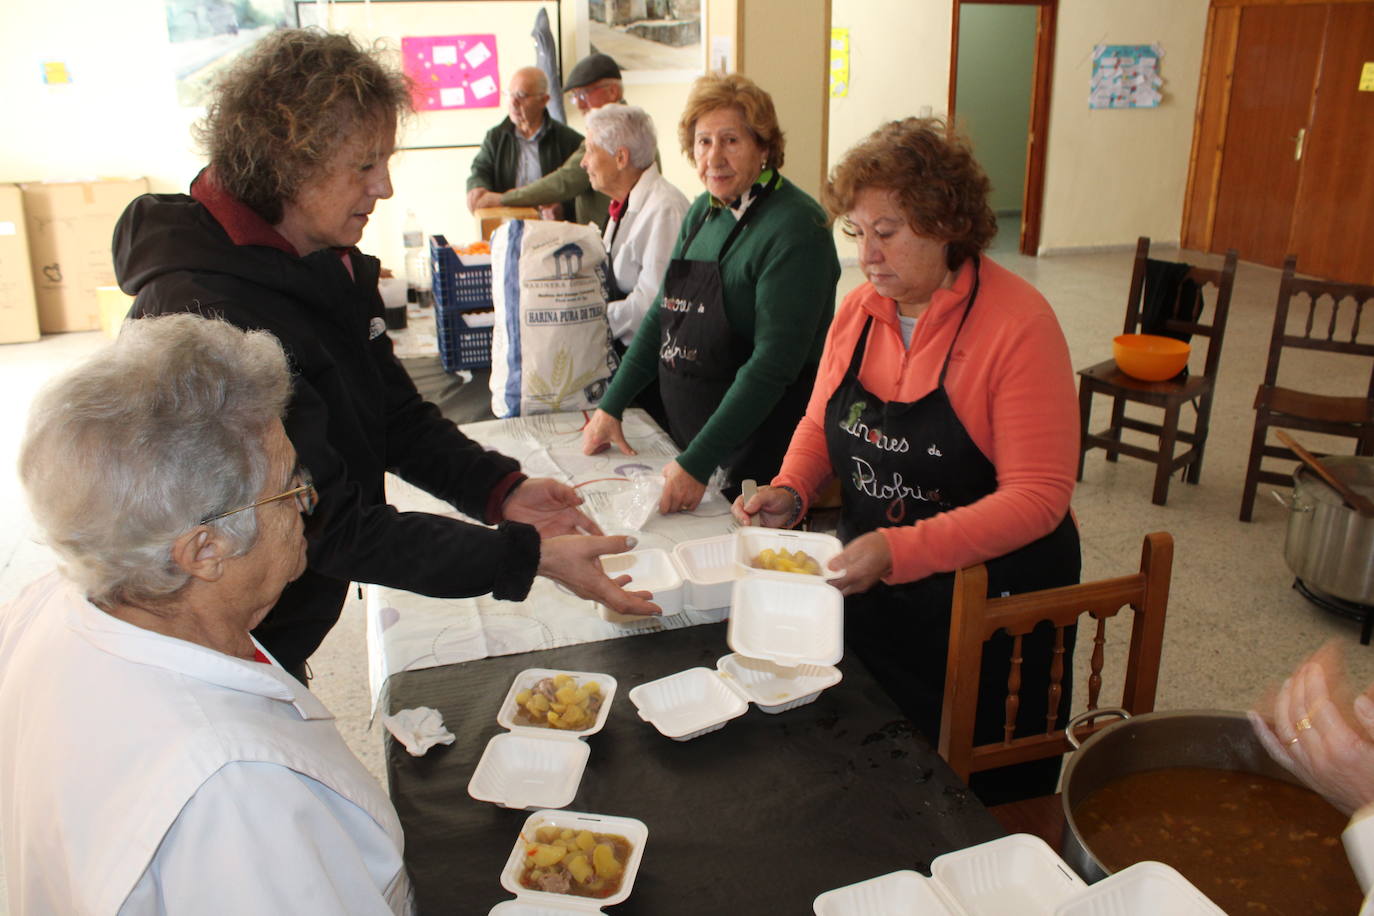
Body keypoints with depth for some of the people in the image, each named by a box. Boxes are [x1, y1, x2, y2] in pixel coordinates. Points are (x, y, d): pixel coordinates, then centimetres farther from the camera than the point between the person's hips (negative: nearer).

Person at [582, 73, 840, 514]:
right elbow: (662, 315, 14)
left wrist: (698, 463, -28)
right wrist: (610, 407, 7)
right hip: (683, 427, 7)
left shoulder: (795, 227, -18)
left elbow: (773, 363, -24)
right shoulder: (703, 211, 8)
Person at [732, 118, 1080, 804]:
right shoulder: (858, 310, -1)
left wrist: (901, 551, -31)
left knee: (982, 809, 13)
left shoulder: (1018, 323, -20)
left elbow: (1038, 496, -23)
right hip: (870, 597, 6)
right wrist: (791, 491, -8)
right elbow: (821, 423, 13)